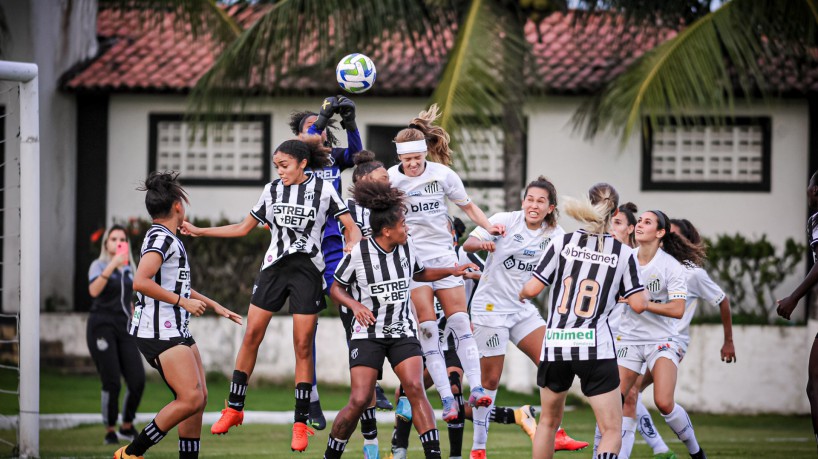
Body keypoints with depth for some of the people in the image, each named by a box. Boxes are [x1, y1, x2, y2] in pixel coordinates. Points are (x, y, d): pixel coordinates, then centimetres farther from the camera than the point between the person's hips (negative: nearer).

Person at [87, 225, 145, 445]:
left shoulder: (129, 268, 16)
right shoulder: (99, 265, -1)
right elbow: (94, 290, -21)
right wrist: (112, 265, -29)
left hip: (124, 328, 5)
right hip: (101, 326, -5)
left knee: (137, 380, -7)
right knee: (112, 383, -9)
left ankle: (127, 427, 13)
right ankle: (110, 431, 8)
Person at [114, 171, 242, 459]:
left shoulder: (167, 238, 19)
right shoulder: (160, 238, -13)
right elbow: (140, 282, -26)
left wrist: (214, 305, 35)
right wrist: (183, 301, -21)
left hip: (176, 332, 11)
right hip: (159, 334, -11)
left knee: (199, 398, 8)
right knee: (190, 398, -17)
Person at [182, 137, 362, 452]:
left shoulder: (322, 189, -2)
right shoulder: (273, 190, 9)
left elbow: (351, 228, -1)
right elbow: (243, 228, 16)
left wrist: (352, 244, -24)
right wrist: (198, 231, 13)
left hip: (307, 270, -3)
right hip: (274, 268, 3)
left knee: (303, 346, -4)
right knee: (251, 335, -1)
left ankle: (301, 424, 0)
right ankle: (234, 408, 11)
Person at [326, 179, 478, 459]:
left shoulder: (406, 247, 1)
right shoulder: (357, 253, -12)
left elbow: (420, 273, 23)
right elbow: (336, 289, 0)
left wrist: (452, 271, 12)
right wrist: (355, 305, -18)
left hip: (403, 332, 3)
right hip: (368, 333, -3)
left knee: (415, 389, -17)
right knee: (359, 401, -10)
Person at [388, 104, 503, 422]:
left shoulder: (442, 174, -2)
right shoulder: (390, 179, -6)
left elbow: (468, 206, 11)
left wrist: (488, 227, -4)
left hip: (443, 255, 2)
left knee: (460, 322, -5)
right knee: (427, 330, -9)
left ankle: (475, 388, -4)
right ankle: (447, 399, -11)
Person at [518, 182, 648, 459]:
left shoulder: (562, 243, 0)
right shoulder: (623, 253, 0)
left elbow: (532, 288, -2)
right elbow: (639, 305, -2)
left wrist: (521, 294, 21)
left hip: (556, 345, 2)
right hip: (597, 348, -2)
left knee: (549, 421, 23)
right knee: (612, 431, -1)